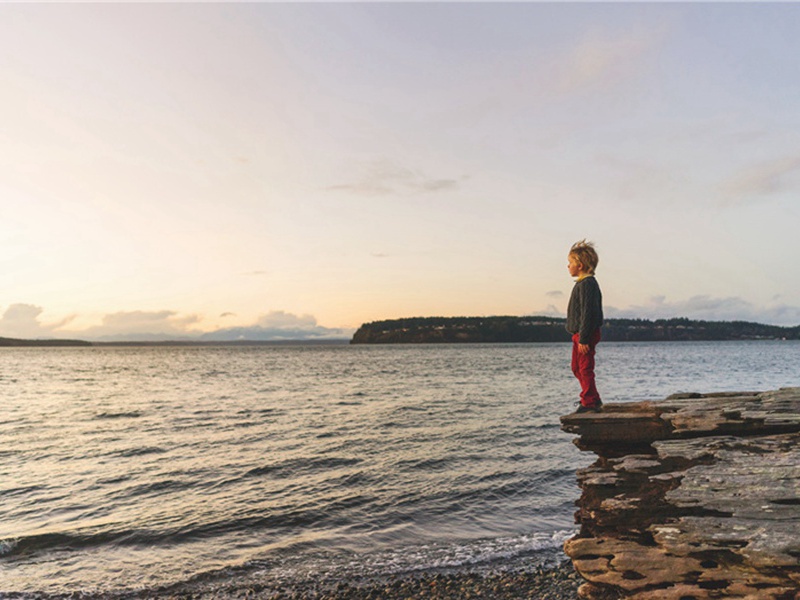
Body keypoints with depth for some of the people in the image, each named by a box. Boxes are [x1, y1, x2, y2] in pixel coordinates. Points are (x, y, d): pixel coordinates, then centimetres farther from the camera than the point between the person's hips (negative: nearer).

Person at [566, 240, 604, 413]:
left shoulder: (586, 284, -18)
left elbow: (587, 313, -23)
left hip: (585, 335, -11)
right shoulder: (587, 283, 15)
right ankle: (594, 400, 28)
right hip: (580, 335, 11)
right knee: (577, 367, 18)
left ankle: (589, 403, 5)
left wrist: (583, 338, -24)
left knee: (585, 368, -4)